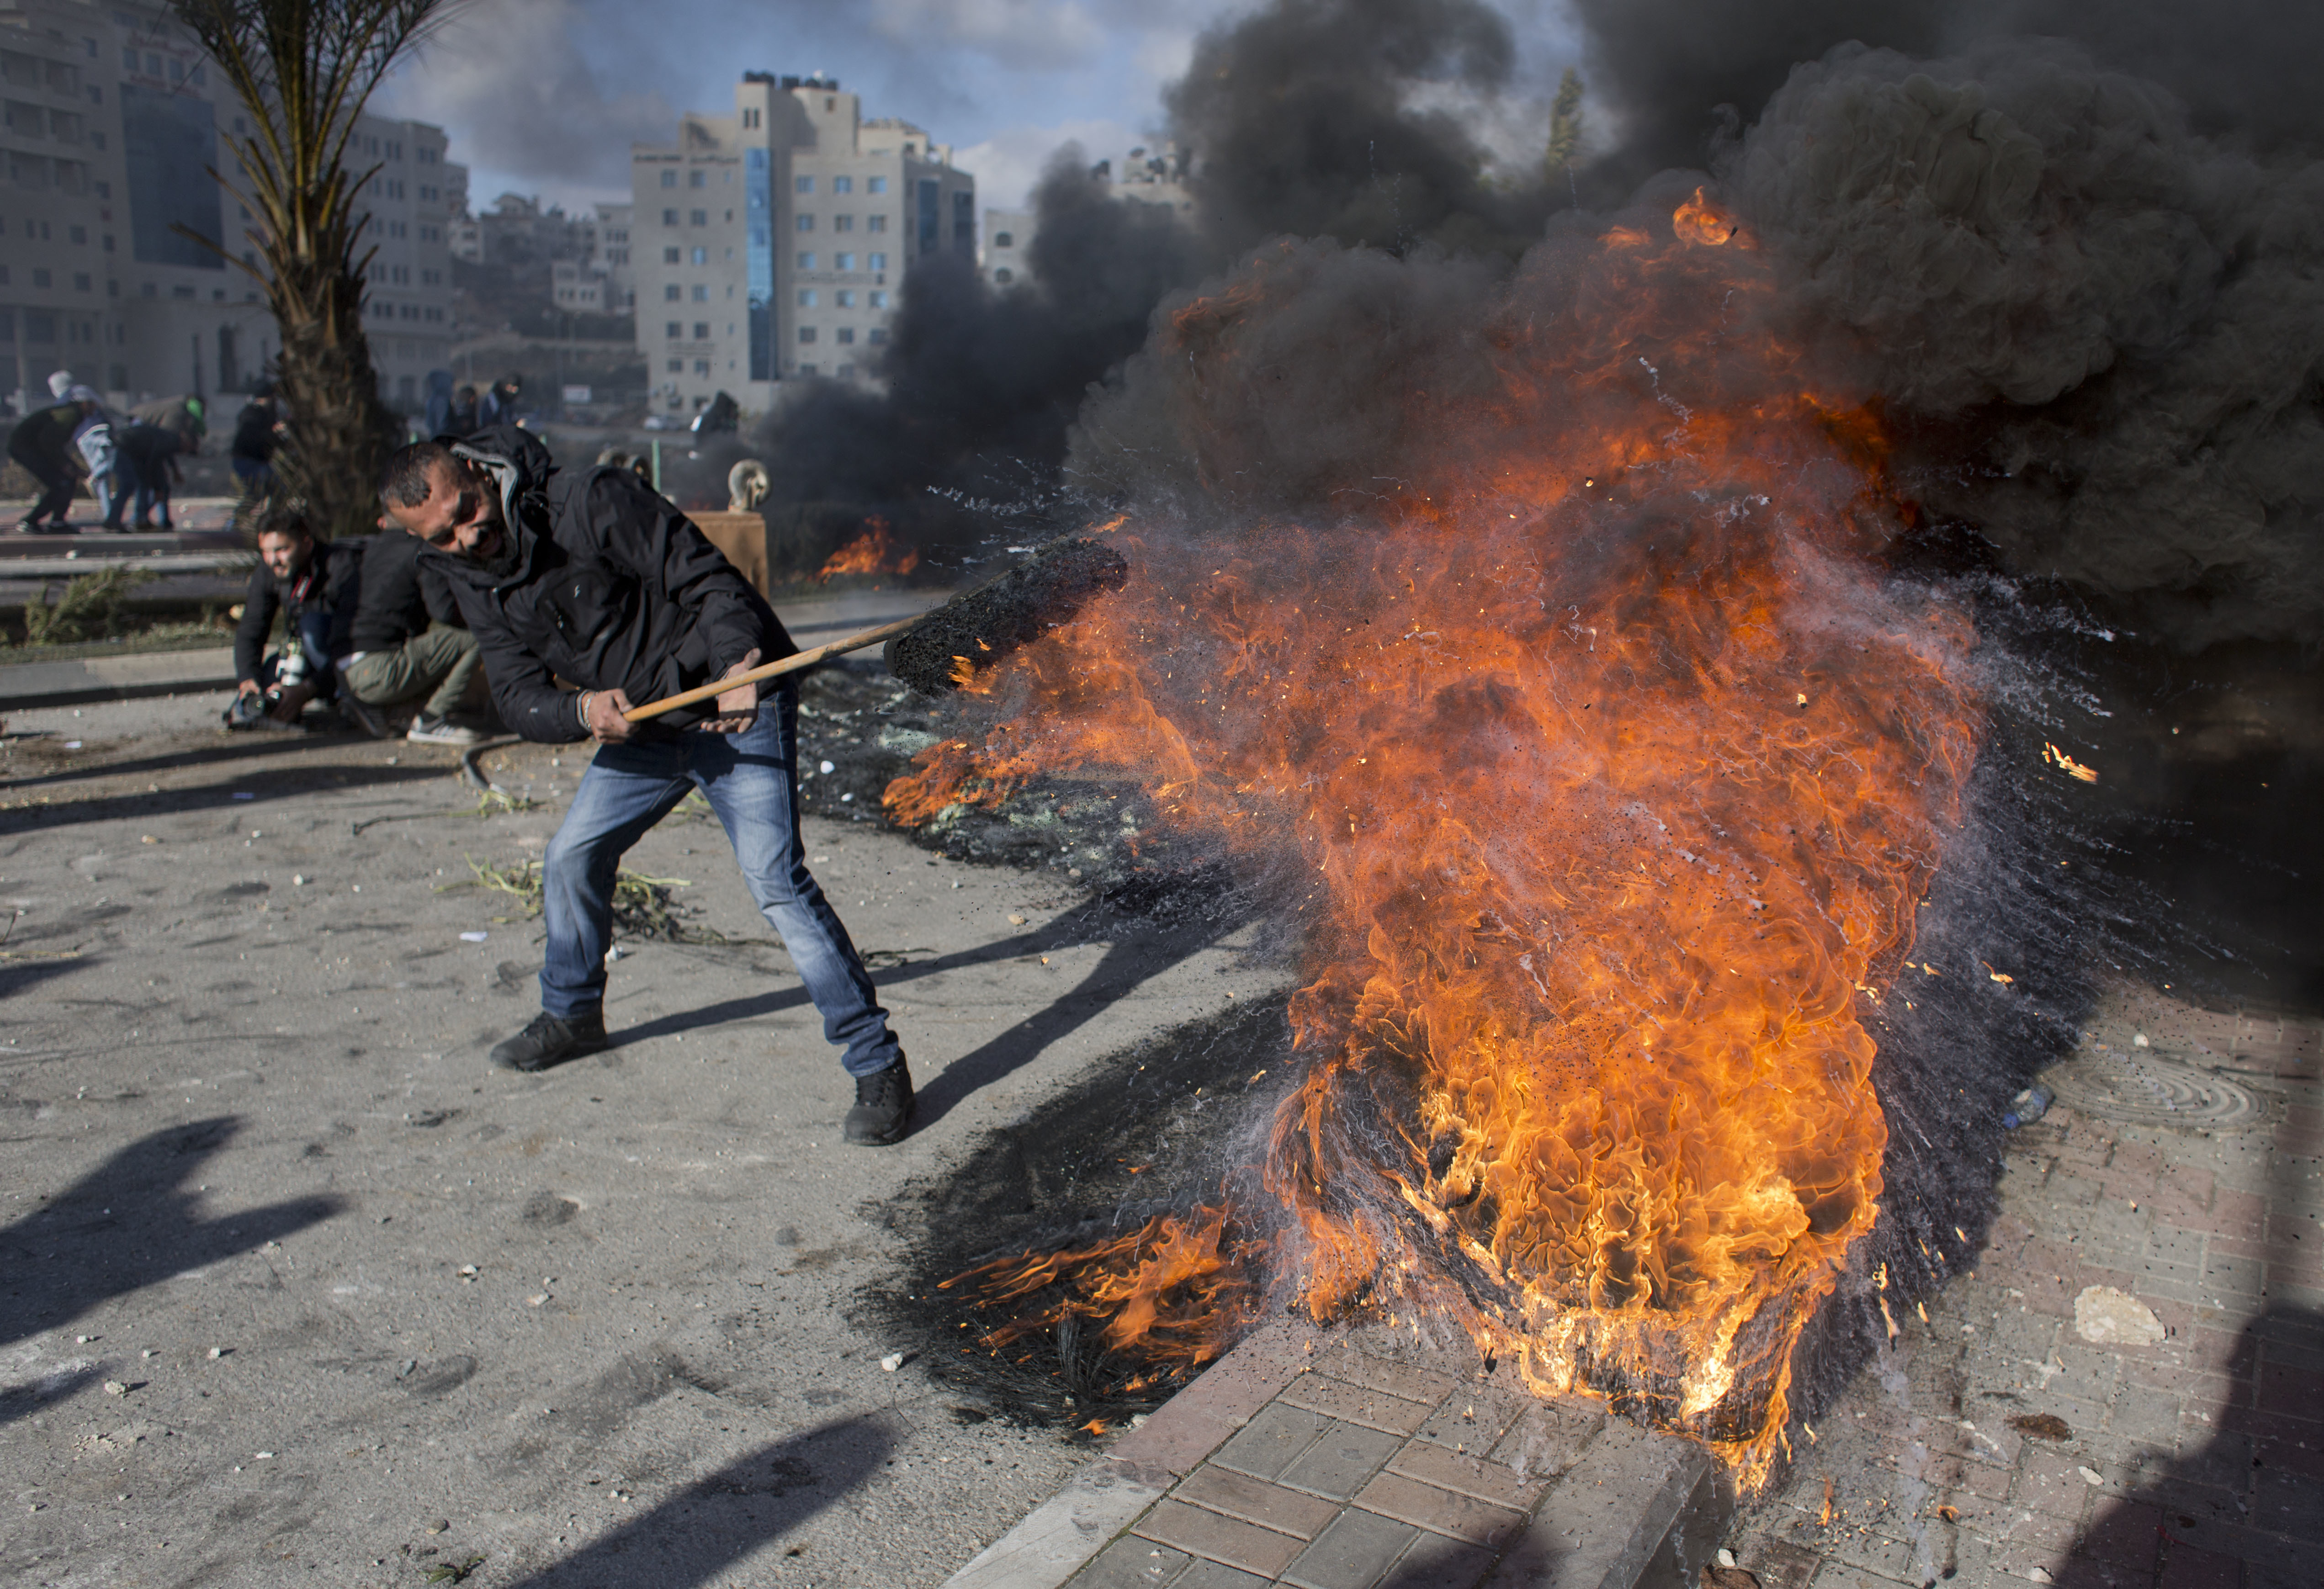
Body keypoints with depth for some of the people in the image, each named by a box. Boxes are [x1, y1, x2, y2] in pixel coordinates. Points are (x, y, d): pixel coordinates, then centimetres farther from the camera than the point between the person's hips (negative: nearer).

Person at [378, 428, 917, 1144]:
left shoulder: (592, 503, -20)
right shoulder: (477, 582, 2)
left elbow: (706, 579, -21)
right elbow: (519, 697, -2)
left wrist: (737, 668, -37)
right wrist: (583, 711, -24)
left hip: (737, 707, -8)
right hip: (641, 728, 8)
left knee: (775, 877, -20)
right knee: (570, 861, 13)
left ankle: (878, 1066, -14)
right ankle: (571, 1016, 41)